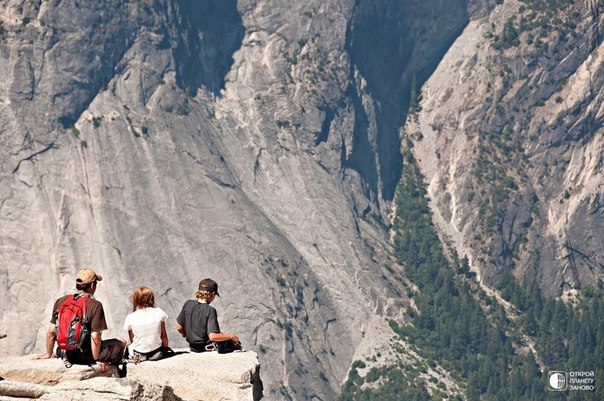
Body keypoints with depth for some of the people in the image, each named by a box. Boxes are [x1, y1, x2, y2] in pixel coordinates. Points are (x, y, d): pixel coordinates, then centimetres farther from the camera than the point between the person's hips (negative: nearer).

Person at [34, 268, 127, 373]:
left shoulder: (60, 301, 0)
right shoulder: (95, 306, -15)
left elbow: (51, 331, 3)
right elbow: (95, 336, -19)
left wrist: (48, 354, 16)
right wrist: (97, 359, -7)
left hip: (66, 354, 6)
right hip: (86, 356, -6)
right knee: (122, 343, 12)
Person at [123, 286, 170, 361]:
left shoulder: (130, 318, -12)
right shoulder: (159, 313, -9)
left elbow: (132, 340, -2)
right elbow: (164, 336, 0)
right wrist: (165, 350, 17)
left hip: (138, 356, 0)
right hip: (156, 355, 1)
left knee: (129, 346, 32)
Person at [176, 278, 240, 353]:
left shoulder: (188, 304, -6)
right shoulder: (210, 311, -21)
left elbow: (179, 327, 1)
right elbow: (212, 336, -27)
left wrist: (185, 334, 22)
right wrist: (230, 336, -15)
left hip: (193, 347, 6)